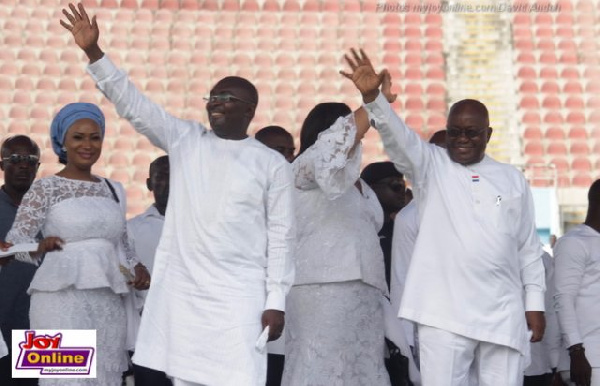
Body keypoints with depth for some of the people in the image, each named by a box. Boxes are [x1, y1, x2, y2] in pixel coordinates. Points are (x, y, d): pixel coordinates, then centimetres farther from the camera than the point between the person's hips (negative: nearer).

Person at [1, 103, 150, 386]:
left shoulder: (113, 190, 15)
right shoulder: (45, 188, 0)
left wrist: (137, 267, 3)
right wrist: (39, 246, -25)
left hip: (109, 303, 5)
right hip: (62, 300, -5)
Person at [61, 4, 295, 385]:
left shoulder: (272, 163, 2)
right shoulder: (185, 140, 9)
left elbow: (281, 235, 1)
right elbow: (133, 104, 3)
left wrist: (276, 300, -4)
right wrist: (93, 52, -7)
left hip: (239, 296, -3)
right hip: (180, 290, 3)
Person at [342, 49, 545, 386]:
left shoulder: (513, 179, 13)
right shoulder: (430, 165, 7)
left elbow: (529, 248, 14)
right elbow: (396, 134, -11)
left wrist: (535, 303, 8)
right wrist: (372, 96, -29)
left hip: (504, 315, 2)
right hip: (445, 313, -2)